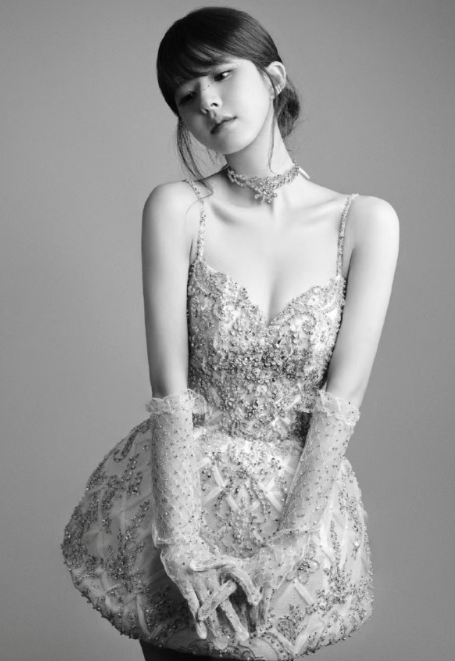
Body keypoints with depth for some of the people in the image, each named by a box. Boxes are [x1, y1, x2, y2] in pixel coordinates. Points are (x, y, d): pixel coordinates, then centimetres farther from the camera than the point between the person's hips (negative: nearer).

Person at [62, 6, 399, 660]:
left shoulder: (365, 222, -9)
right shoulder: (177, 209, -10)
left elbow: (342, 398, -12)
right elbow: (170, 390, -14)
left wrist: (285, 545, -17)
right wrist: (182, 544, -19)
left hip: (302, 492, 1)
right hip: (181, 487, 0)